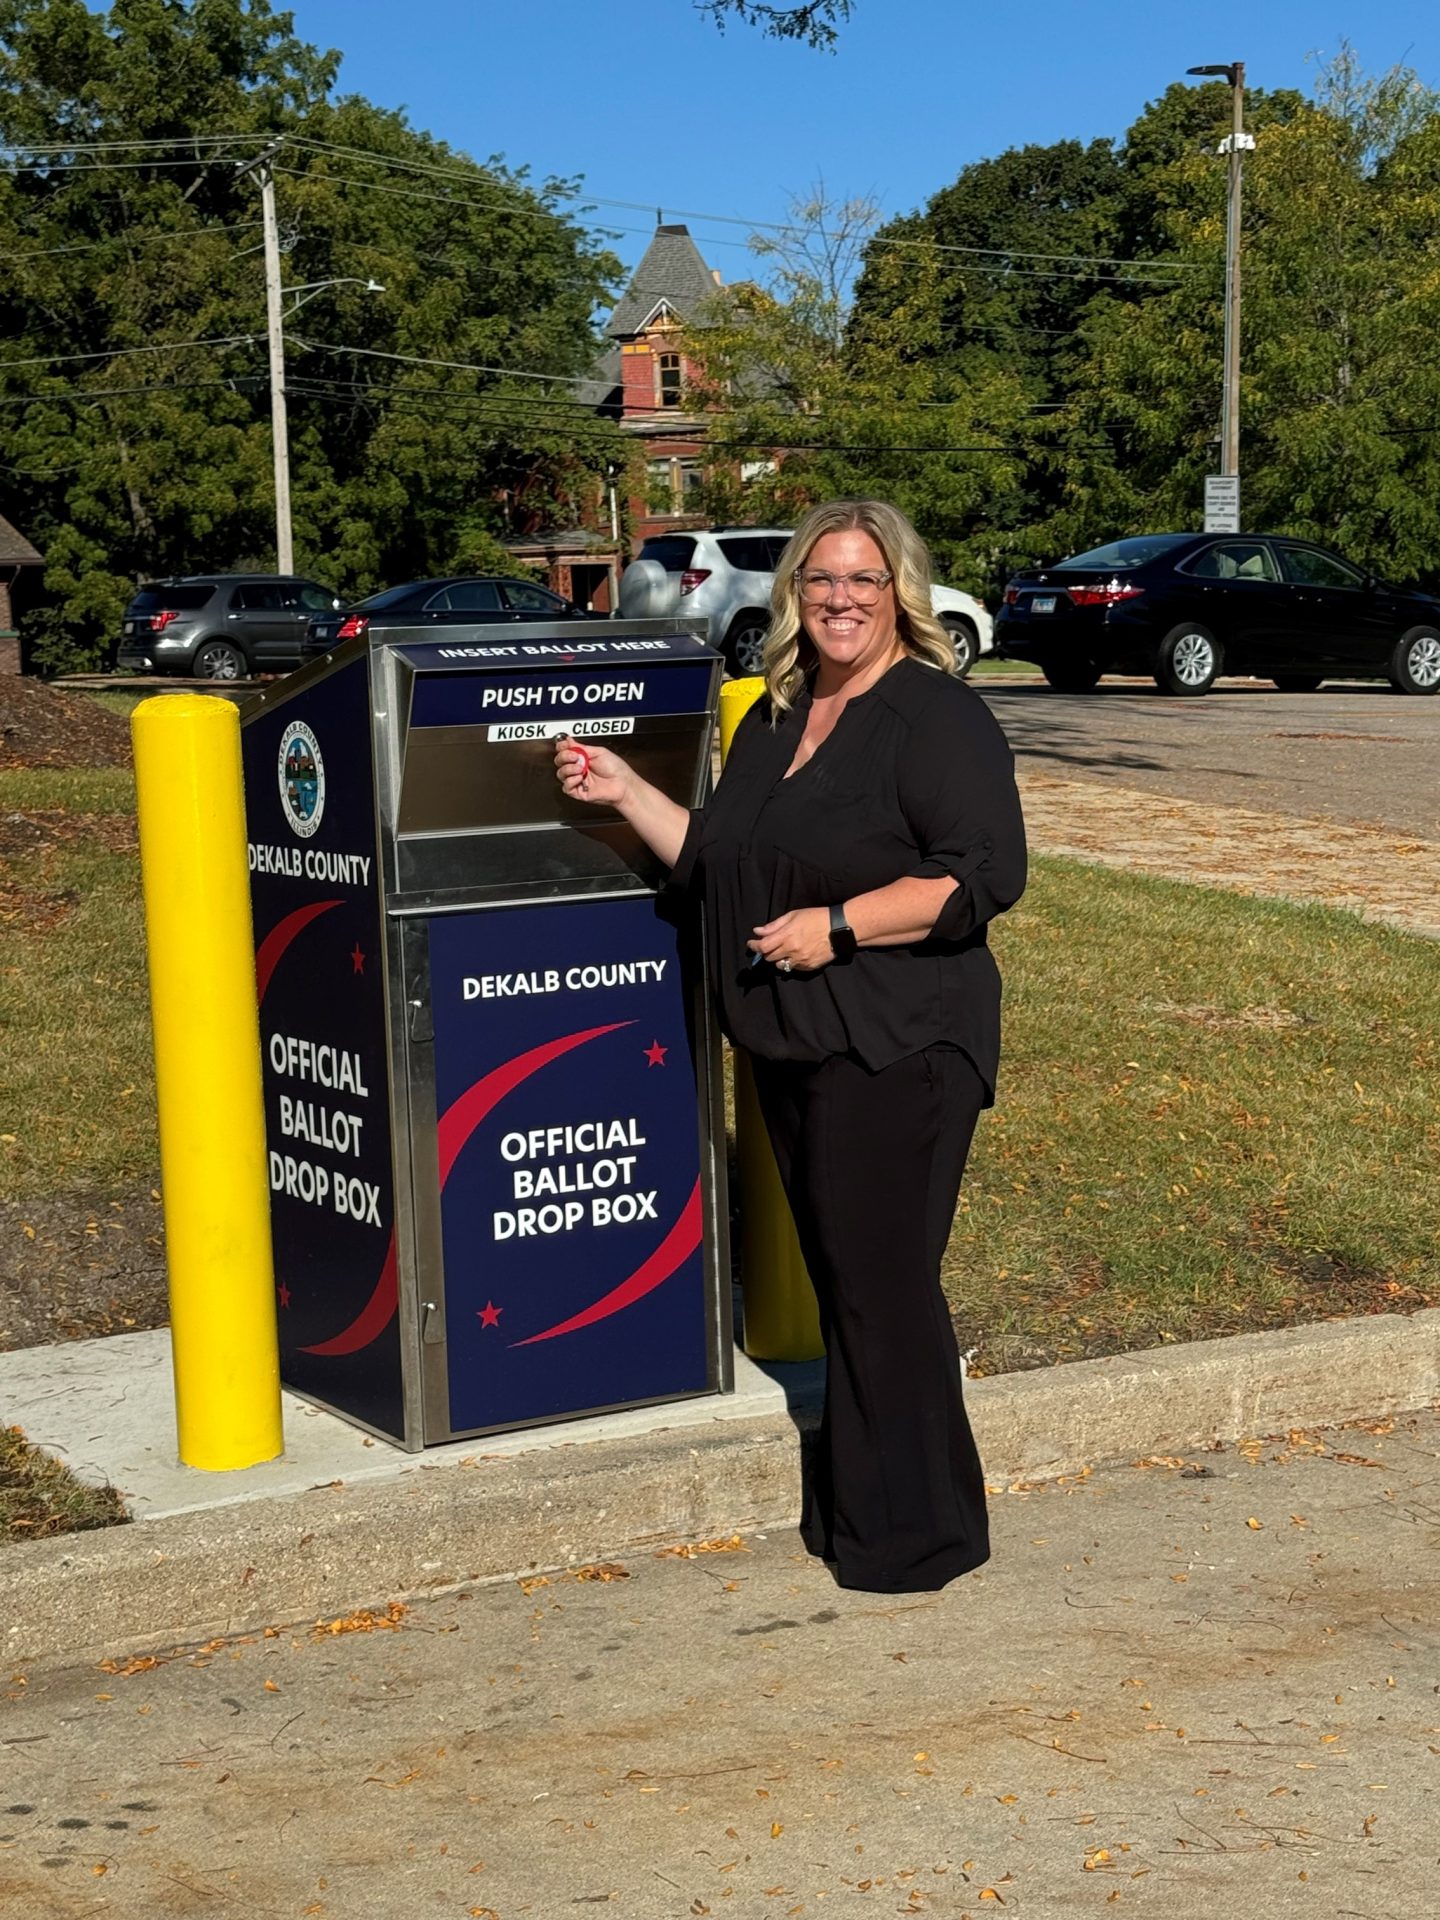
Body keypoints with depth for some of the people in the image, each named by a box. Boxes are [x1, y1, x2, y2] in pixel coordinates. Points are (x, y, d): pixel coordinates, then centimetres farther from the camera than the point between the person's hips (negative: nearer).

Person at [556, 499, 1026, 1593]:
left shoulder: (938, 716, -8)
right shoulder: (774, 721, 16)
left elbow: (987, 874, -17)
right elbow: (716, 866, 23)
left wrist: (839, 926, -19)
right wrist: (626, 793, 13)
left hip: (896, 1050, -8)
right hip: (793, 1050, 8)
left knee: (884, 1284, -4)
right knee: (839, 1282, 14)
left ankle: (919, 1533, 9)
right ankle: (851, 1512, 25)